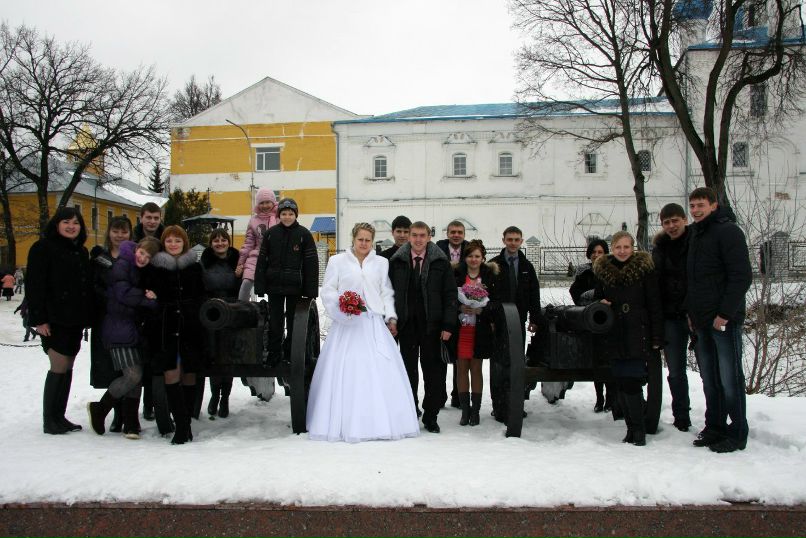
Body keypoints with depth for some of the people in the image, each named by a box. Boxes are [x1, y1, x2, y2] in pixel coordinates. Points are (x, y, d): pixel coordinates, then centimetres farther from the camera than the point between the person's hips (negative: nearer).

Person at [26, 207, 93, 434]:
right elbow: (35, 286, -10)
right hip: (54, 320, -7)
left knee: (67, 369, 9)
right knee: (59, 369, -6)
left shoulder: (81, 252, 17)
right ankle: (50, 421, 5)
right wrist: (39, 319, -17)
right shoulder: (43, 248, -5)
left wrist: (87, 317, 13)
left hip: (75, 320, 7)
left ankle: (59, 417, 17)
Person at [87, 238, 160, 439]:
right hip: (119, 330, -8)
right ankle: (98, 409, 7)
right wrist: (147, 298, -12)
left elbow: (141, 297, 12)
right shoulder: (122, 265, -7)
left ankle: (130, 425, 12)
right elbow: (124, 293, -18)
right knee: (132, 375, -13)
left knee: (136, 377, 5)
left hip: (134, 328, 8)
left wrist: (147, 297, -11)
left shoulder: (141, 271, 16)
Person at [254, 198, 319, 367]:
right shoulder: (271, 233, 4)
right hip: (274, 285, 2)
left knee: (293, 321, 7)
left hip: (294, 286, -2)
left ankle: (290, 353, 21)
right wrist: (260, 285, -2)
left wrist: (311, 289, -9)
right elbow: (262, 260, 4)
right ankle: (274, 353, 20)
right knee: (274, 321, 8)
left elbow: (311, 262, -5)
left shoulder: (304, 234, -3)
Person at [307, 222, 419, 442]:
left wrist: (391, 317, 0)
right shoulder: (337, 261, 7)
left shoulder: (382, 263, 13)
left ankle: (381, 422, 6)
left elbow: (387, 293, 12)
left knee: (380, 372, -3)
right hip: (346, 324, -1)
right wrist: (342, 304, -13)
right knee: (345, 372, -3)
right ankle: (345, 424, 5)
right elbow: (327, 291, 4)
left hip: (374, 325, 2)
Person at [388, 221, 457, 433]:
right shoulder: (397, 262, 4)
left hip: (432, 326, -1)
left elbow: (450, 295, 0)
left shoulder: (441, 262, 1)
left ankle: (430, 416, 15)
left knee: (434, 371, 4)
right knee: (408, 371, 8)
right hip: (406, 326, 1)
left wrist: (448, 325, -6)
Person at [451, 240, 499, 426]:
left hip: (480, 329, 0)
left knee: (476, 369, 6)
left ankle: (475, 410, 15)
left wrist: (481, 309, -14)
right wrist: (460, 308, -16)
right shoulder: (456, 275, 1)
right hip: (460, 328, 0)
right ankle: (465, 410, 13)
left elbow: (496, 301, 2)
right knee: (461, 368, 3)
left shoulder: (490, 276, 1)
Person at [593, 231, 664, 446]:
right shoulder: (602, 271, 10)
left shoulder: (644, 269, 0)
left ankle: (638, 430, 4)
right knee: (621, 383, 5)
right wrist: (600, 305, -3)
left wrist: (656, 337, -6)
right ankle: (632, 428, 16)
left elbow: (654, 305, -1)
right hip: (614, 336, 4)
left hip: (637, 335, -4)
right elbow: (597, 299, 22)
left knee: (632, 382, -9)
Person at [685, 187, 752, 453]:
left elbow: (742, 276, -14)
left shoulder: (728, 231, -8)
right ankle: (714, 427, 22)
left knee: (730, 378, -1)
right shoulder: (694, 235, 16)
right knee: (709, 379, 12)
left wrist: (725, 313, -17)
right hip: (701, 321, 7)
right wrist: (690, 310, 11)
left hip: (724, 320, -7)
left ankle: (737, 434, 8)